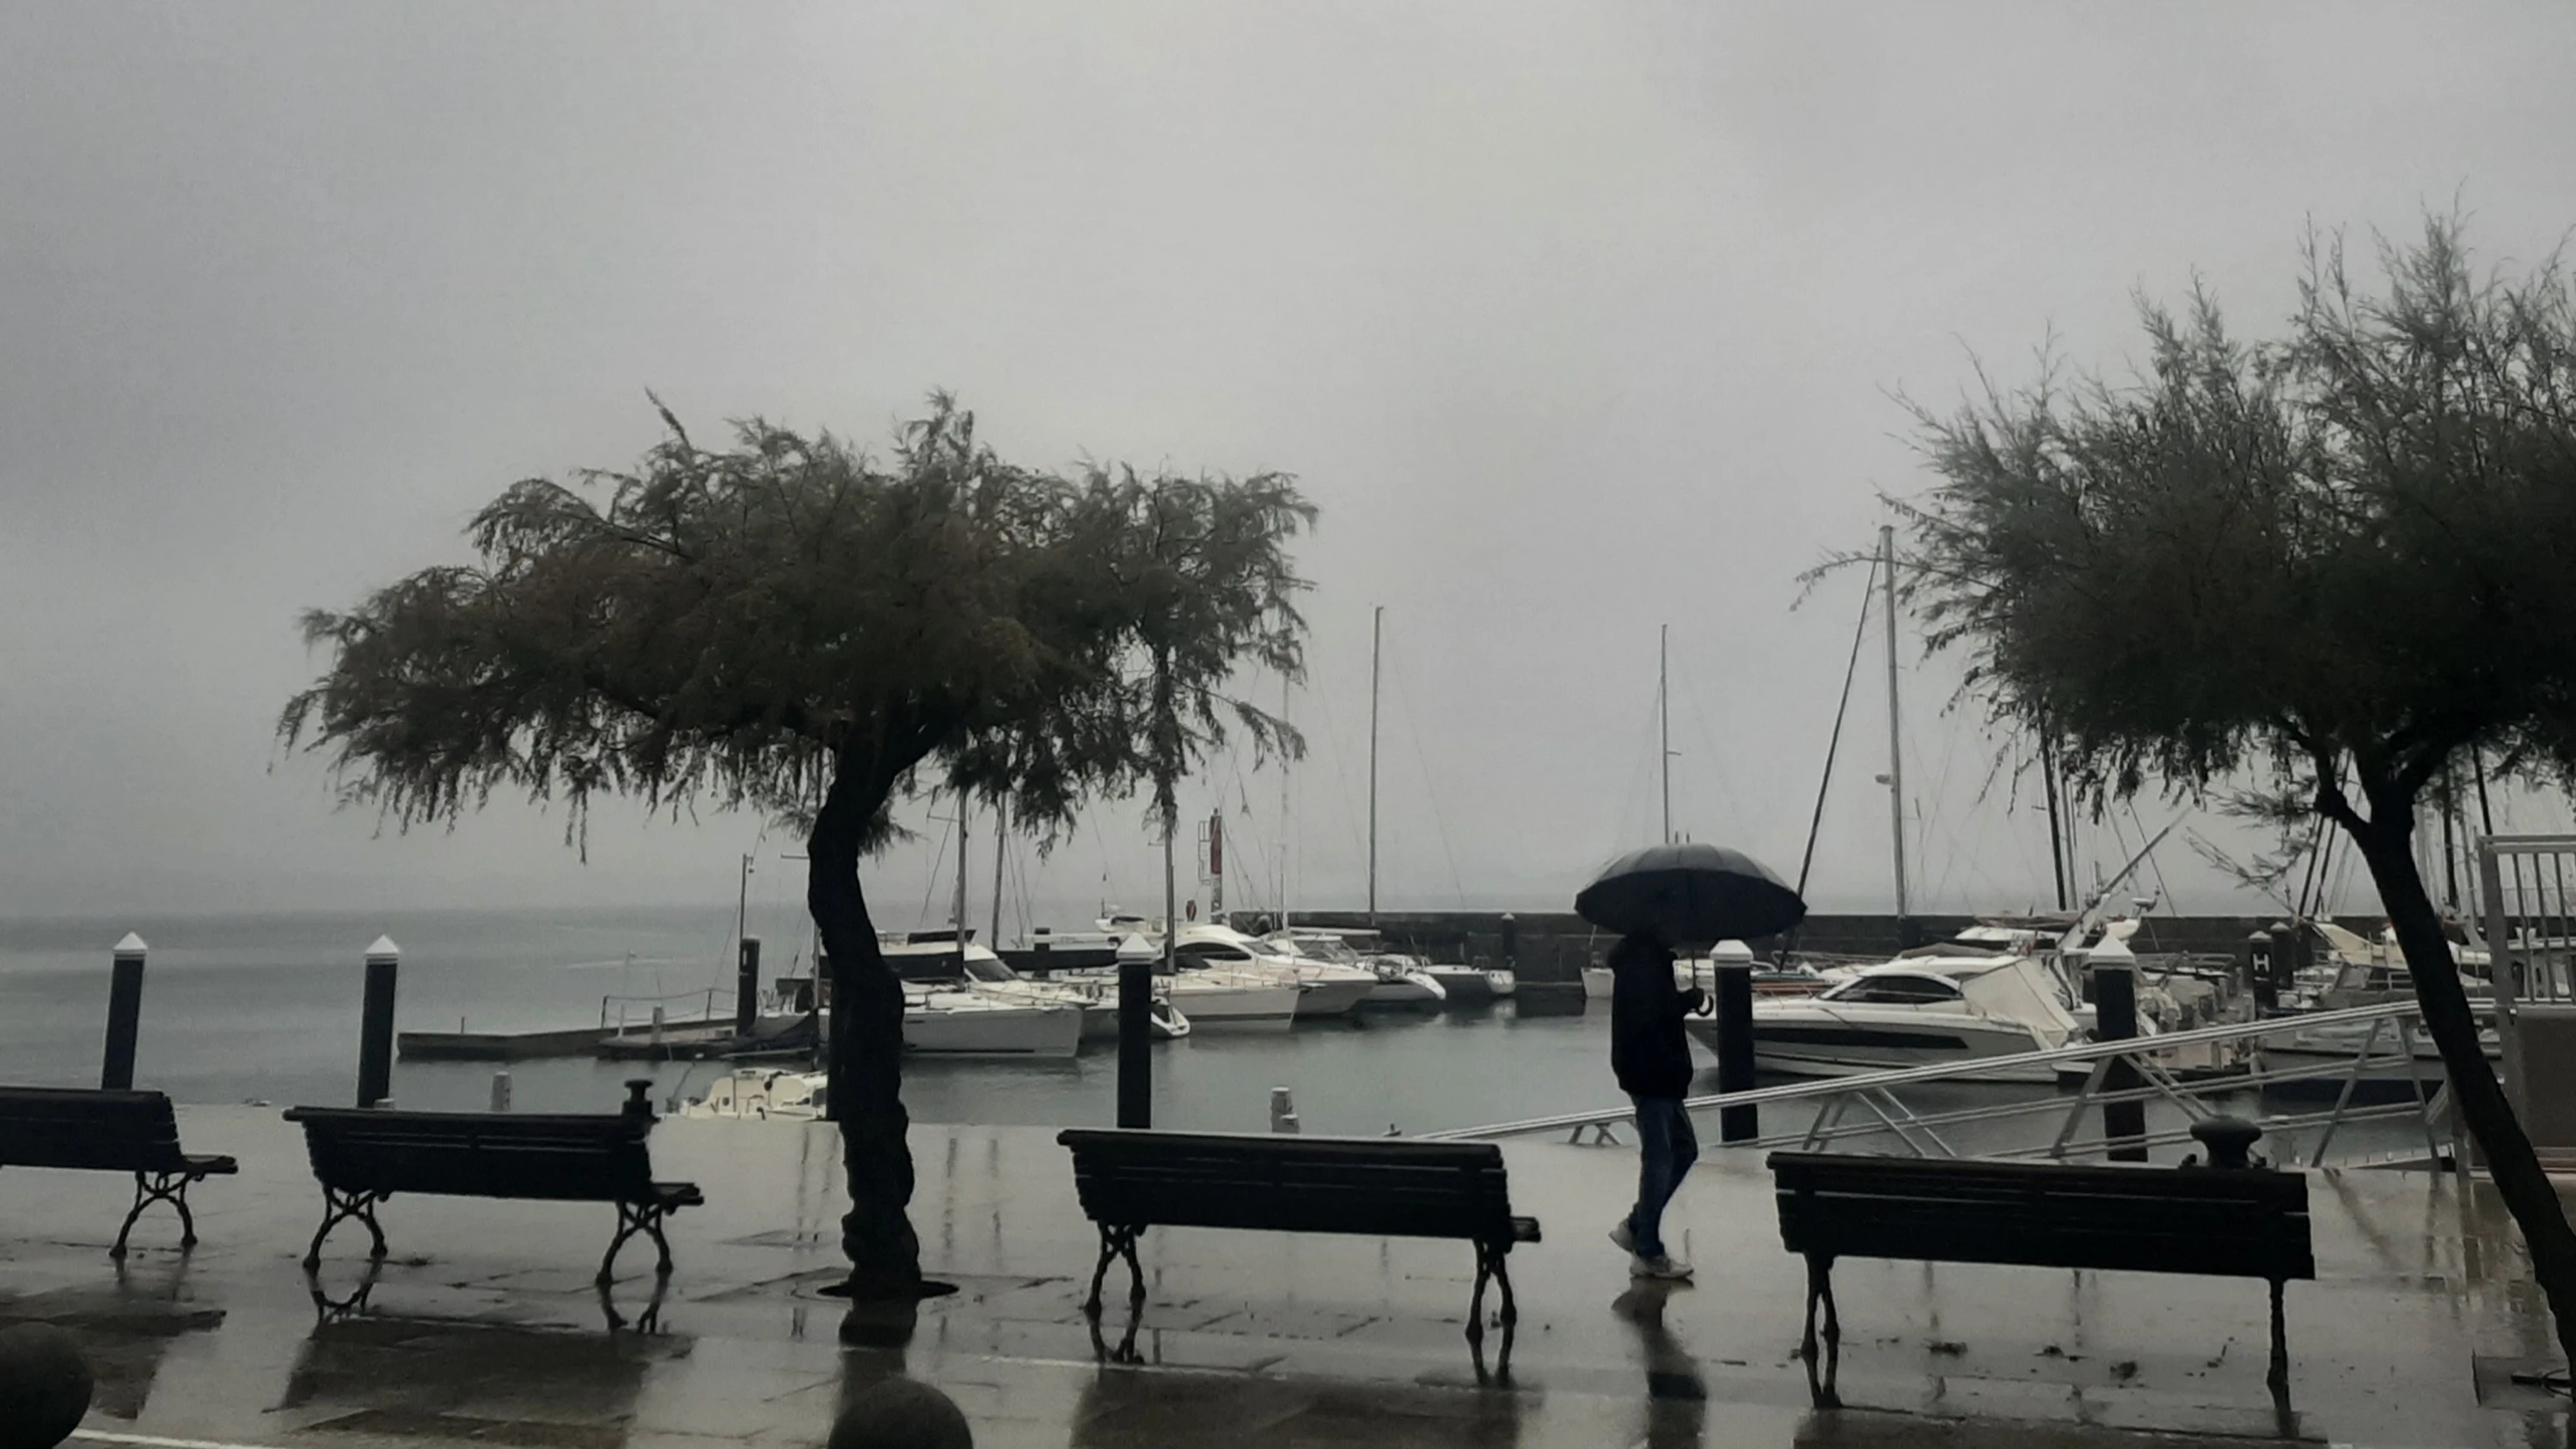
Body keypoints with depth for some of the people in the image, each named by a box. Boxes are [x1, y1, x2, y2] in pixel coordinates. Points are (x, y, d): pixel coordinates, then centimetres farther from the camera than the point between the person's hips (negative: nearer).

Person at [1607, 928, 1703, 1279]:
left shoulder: (1643, 952, 15)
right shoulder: (1643, 956, -17)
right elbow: (1651, 1014, -27)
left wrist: (1686, 1001, 3)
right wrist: (1691, 1000, -14)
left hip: (1657, 1074, 10)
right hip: (1650, 1074, -10)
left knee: (1683, 1149, 17)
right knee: (1658, 1159, -3)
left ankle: (1635, 1227, 21)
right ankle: (1648, 1253, 6)